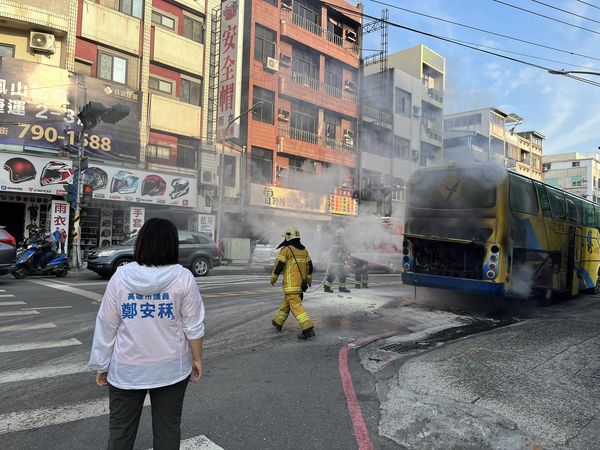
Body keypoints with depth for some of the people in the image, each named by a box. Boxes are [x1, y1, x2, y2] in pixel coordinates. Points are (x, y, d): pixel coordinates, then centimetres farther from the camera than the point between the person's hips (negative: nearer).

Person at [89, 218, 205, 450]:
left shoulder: (120, 276, -9)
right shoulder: (183, 278, -13)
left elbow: (106, 326, -4)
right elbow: (193, 327, -9)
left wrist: (101, 364, 8)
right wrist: (197, 359, 5)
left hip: (127, 369, 1)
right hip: (171, 368, -1)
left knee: (121, 429, 17)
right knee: (167, 427, 14)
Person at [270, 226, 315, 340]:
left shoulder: (286, 249, -12)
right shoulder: (304, 250, 10)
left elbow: (278, 265, -11)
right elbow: (309, 266, 15)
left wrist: (273, 278, 2)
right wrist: (309, 279, 26)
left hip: (291, 283, -8)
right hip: (301, 282, 8)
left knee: (296, 306, -9)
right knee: (286, 302, 22)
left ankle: (308, 329, -18)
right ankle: (278, 322, 37)